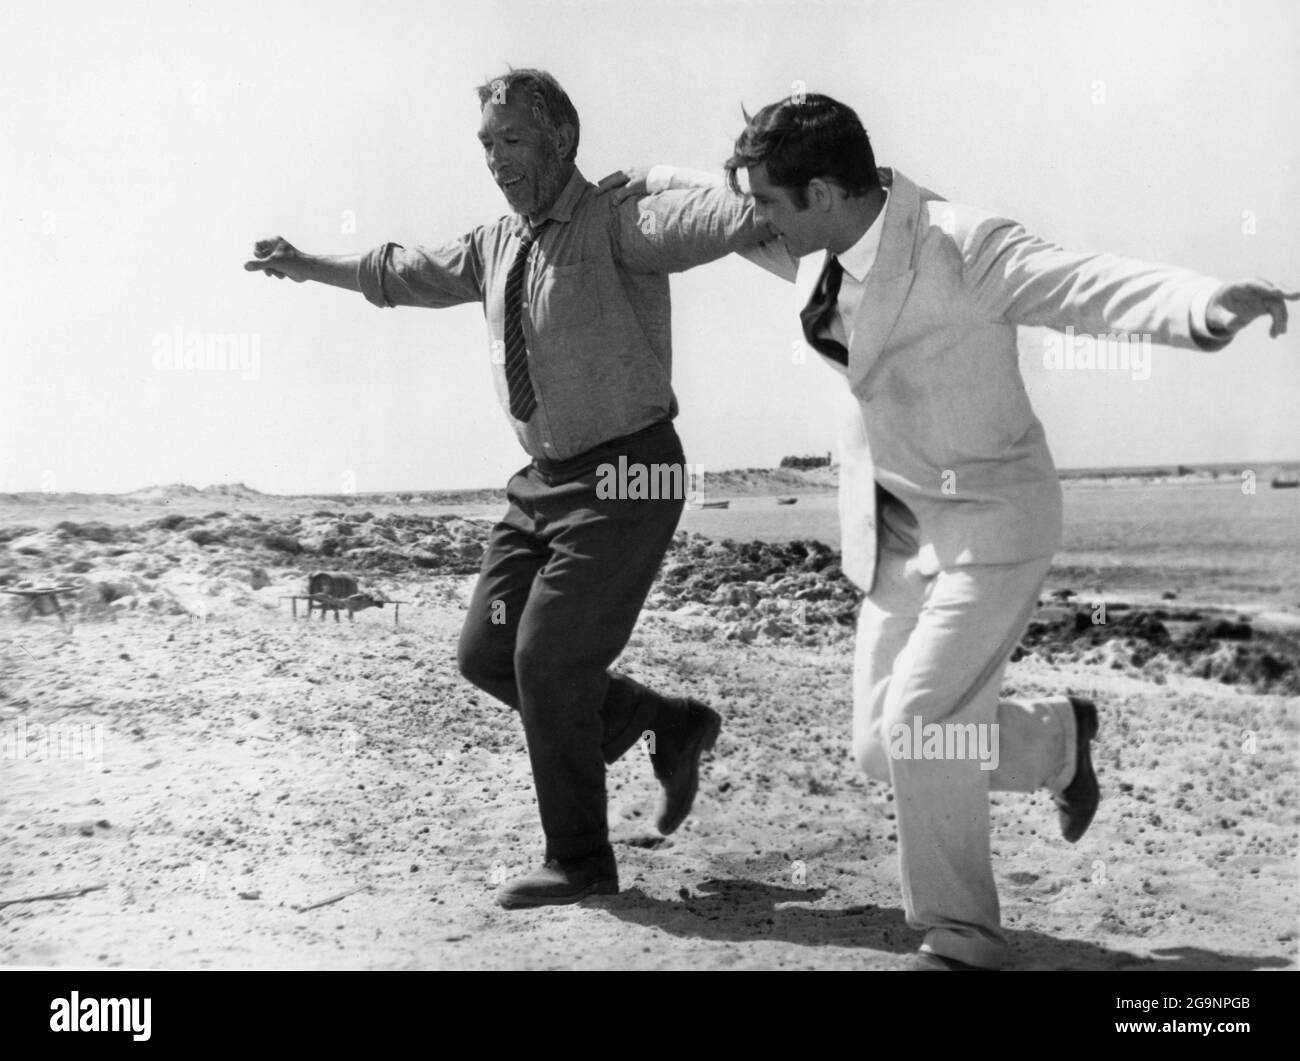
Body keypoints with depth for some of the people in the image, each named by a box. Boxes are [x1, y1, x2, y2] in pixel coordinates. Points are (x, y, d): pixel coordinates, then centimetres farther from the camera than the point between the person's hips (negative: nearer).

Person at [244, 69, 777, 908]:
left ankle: (580, 863, 12)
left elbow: (692, 219, -36)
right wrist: (308, 264, 35)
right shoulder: (495, 246, 9)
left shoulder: (615, 225, -15)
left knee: (547, 661, -7)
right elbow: (400, 272, 27)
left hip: (625, 476, -8)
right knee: (489, 654, 9)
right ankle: (670, 723, 24)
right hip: (546, 481, 8)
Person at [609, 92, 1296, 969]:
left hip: (991, 521, -8)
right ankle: (1061, 738, 33)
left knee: (916, 724, -17)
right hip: (897, 527, 8)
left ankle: (960, 936, 9)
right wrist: (667, 180, 22)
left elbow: (1089, 284, -36)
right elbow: (739, 220, 22)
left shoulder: (959, 246, -23)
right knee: (881, 749, 8)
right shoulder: (819, 248, -1)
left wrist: (1207, 303, -53)